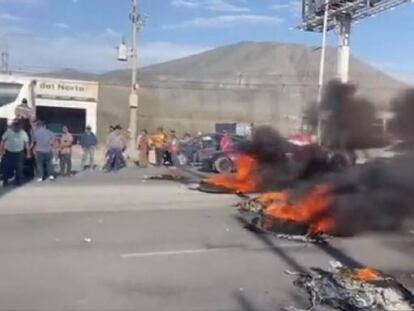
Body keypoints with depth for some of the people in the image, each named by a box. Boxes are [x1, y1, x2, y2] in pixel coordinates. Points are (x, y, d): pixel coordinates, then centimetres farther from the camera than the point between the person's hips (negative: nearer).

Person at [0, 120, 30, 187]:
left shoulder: (23, 133, -5)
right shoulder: (8, 132, -7)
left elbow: (26, 144, 1)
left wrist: (28, 153, 1)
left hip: (19, 153, 0)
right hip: (9, 152, 0)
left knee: (19, 168, 4)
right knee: (7, 167, 4)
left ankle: (18, 180, 19)